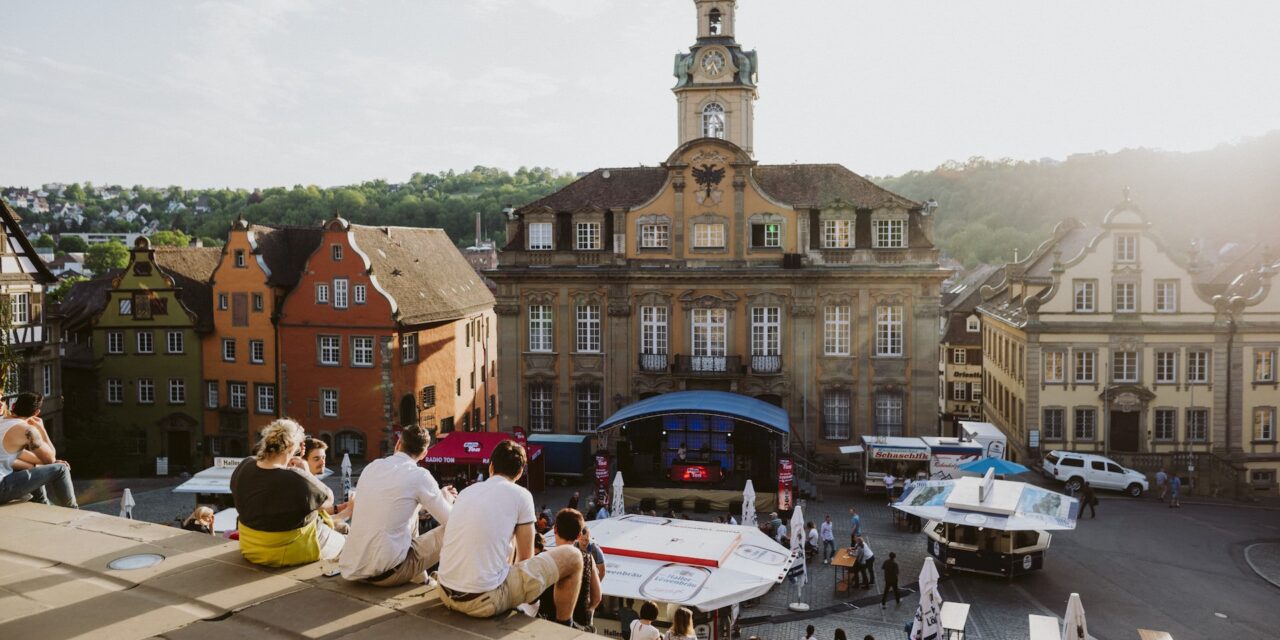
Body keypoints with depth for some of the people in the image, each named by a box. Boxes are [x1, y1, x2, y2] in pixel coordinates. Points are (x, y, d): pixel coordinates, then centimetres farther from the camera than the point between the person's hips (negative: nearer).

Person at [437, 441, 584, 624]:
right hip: (485, 600, -7)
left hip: (446, 595, 7)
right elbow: (525, 558, 5)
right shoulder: (520, 495, -2)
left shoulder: (466, 491, 15)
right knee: (572, 557, 7)